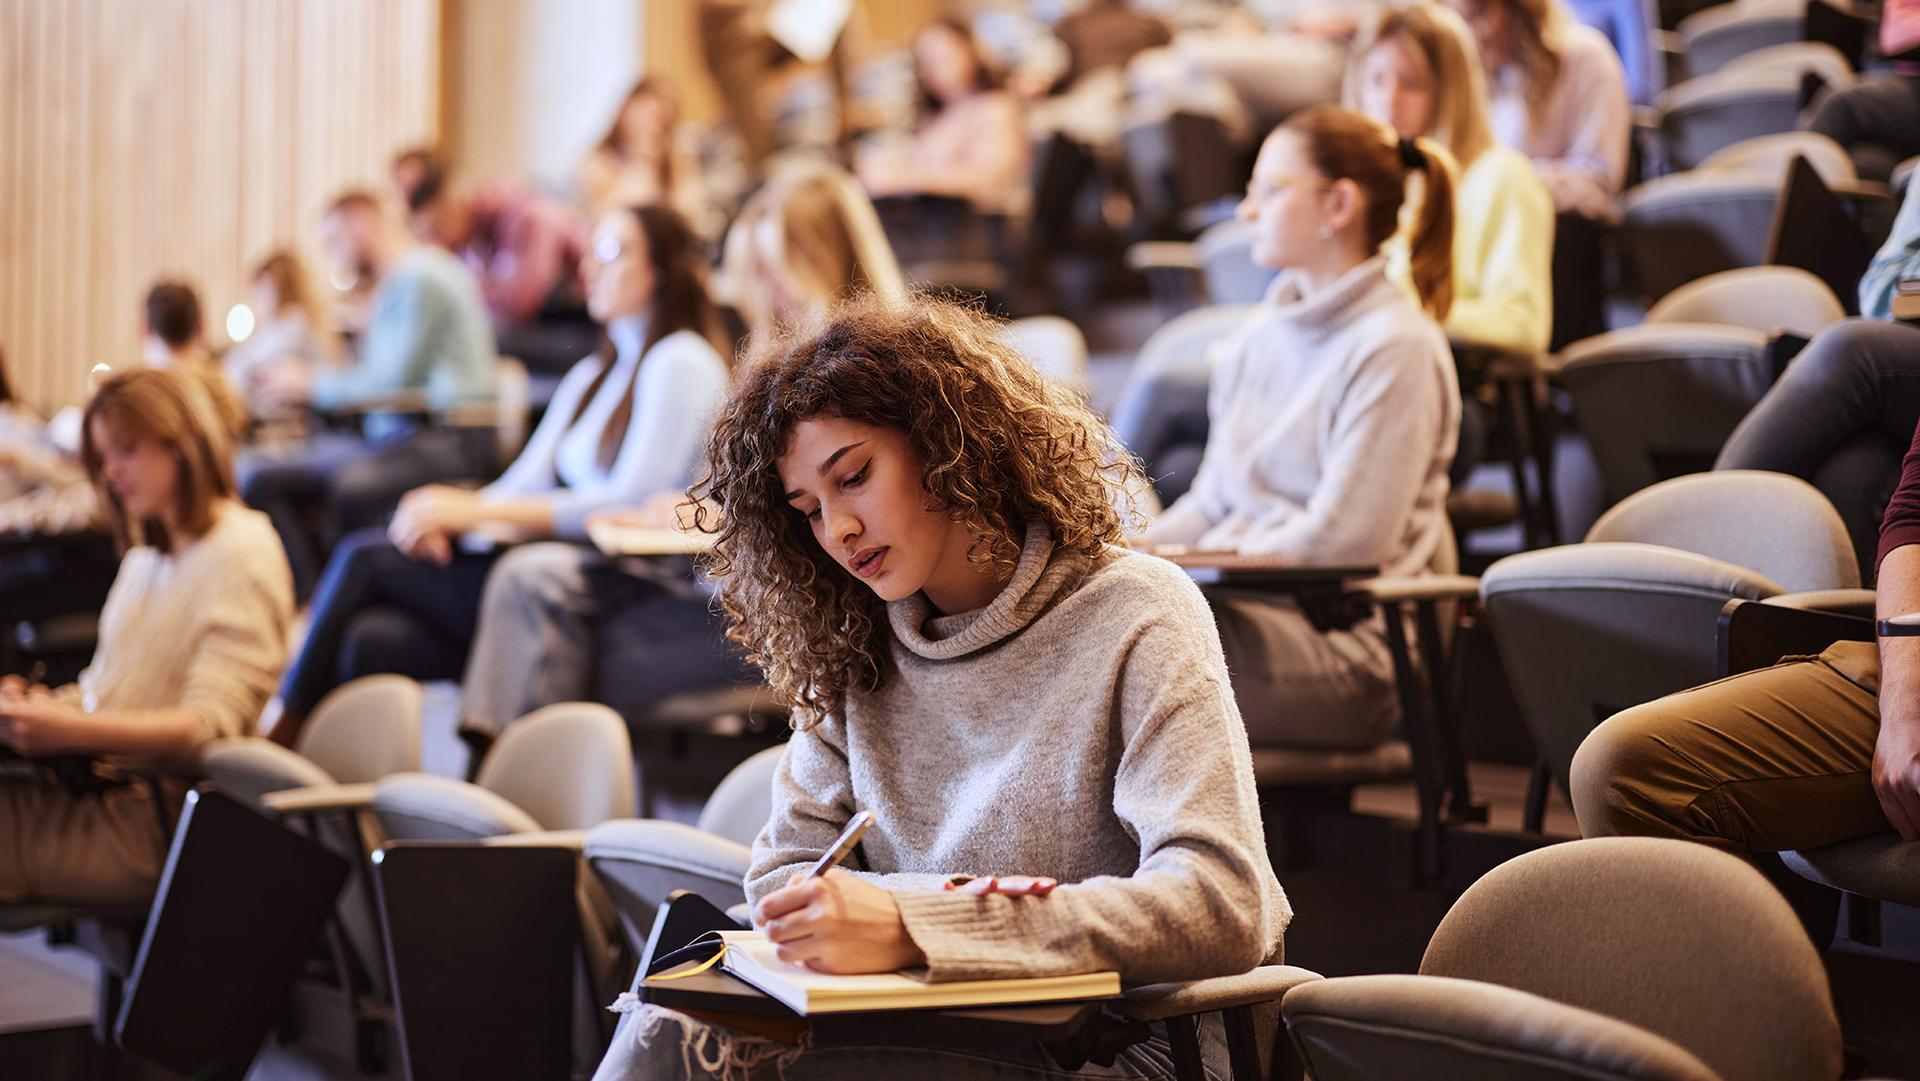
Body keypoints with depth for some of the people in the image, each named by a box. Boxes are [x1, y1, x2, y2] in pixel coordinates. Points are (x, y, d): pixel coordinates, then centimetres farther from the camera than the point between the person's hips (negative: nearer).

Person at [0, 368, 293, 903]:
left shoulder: (242, 557, -6)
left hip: (148, 820, -8)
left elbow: (209, 723, -16)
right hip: (98, 790, 8)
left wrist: (71, 732, -27)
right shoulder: (146, 556, 22)